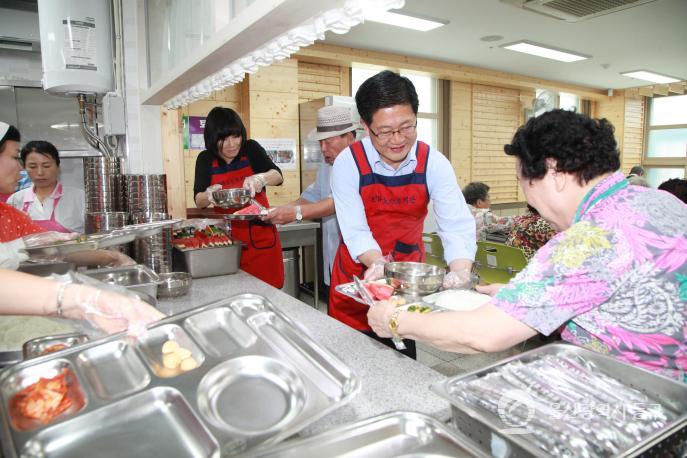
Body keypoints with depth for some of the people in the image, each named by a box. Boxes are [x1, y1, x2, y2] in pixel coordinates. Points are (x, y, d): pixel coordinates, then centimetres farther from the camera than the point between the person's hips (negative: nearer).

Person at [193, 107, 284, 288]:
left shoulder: (251, 149, 1)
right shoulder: (205, 160, 4)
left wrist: (260, 179, -28)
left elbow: (278, 176, -6)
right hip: (229, 239, 1)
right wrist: (209, 195, -22)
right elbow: (198, 201, 1)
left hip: (261, 237, -1)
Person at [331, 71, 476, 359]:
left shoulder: (434, 164, -13)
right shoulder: (348, 163, -17)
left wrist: (461, 270, -36)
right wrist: (377, 263, -39)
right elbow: (355, 231, -19)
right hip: (359, 273, -1)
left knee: (403, 352, 11)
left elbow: (456, 224, -18)